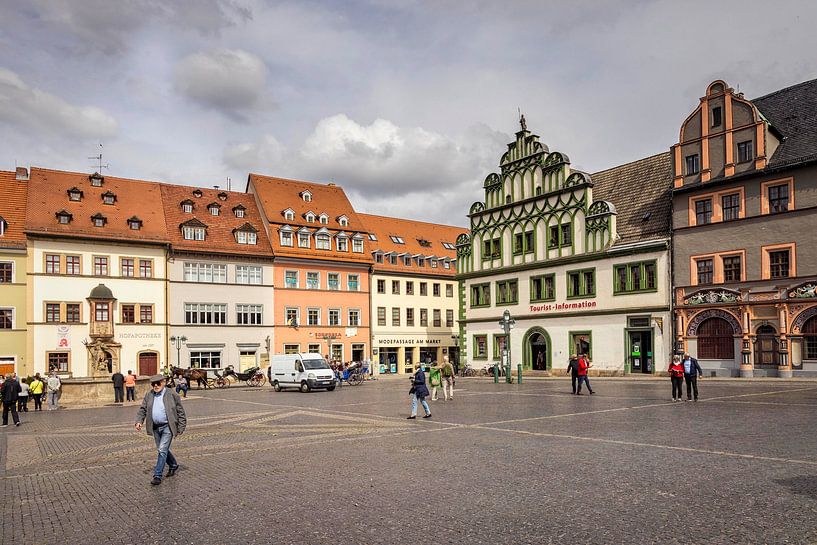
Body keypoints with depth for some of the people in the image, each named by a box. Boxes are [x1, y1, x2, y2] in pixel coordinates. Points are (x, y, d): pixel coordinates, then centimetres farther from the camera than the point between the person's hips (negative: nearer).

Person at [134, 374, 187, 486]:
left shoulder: (172, 395, -8)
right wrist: (138, 421, -10)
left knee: (162, 450, -10)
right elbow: (142, 409, 8)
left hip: (168, 427, -6)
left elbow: (181, 412, -3)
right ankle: (173, 465, 38)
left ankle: (157, 476, -3)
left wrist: (181, 428, -4)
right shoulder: (148, 395, 5)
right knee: (162, 450, 16)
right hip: (155, 427, 6)